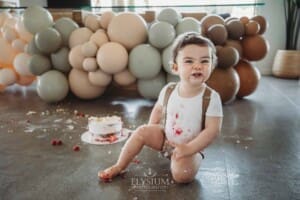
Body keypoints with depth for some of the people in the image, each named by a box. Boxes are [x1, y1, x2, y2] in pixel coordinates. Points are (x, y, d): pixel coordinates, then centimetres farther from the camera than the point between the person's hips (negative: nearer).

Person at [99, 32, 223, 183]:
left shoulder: (211, 97, -22)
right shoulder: (168, 90, -11)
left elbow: (212, 130, -22)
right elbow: (158, 110, 8)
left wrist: (188, 149, -28)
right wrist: (151, 133, 1)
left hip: (191, 148, -4)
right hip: (166, 138, 4)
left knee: (182, 175, -29)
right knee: (142, 131, -11)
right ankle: (119, 167, 5)